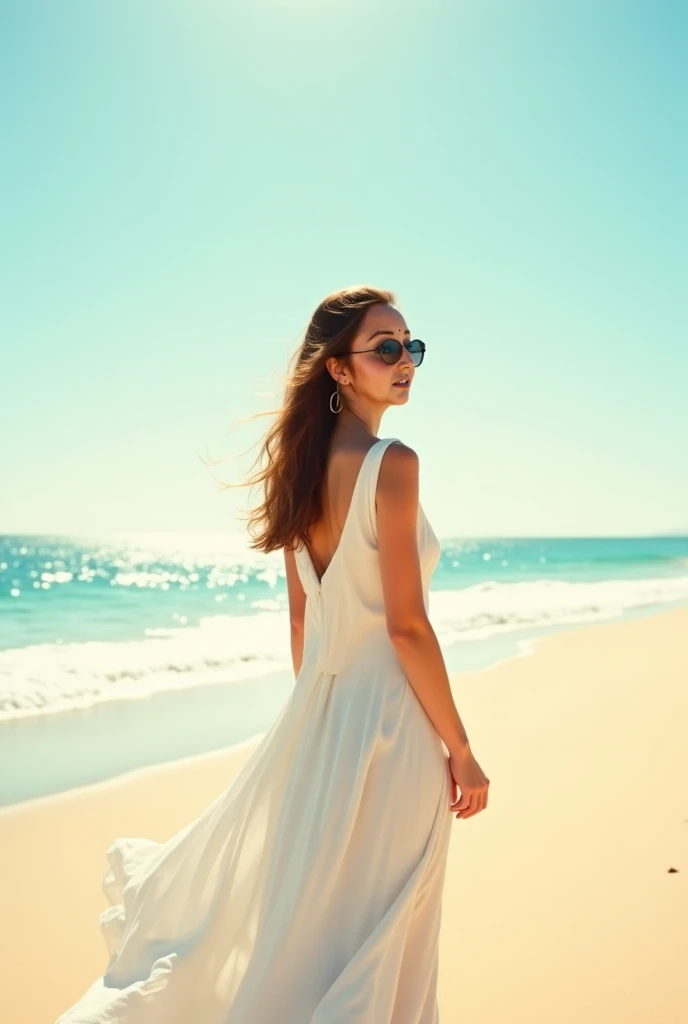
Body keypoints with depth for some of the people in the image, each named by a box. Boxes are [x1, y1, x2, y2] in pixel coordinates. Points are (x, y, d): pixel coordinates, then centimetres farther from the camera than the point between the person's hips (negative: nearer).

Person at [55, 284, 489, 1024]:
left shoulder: (304, 464, 6)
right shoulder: (391, 463, -17)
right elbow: (406, 626, -19)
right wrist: (461, 750, -11)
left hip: (319, 710, 8)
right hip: (388, 715, -7)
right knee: (371, 930, 8)